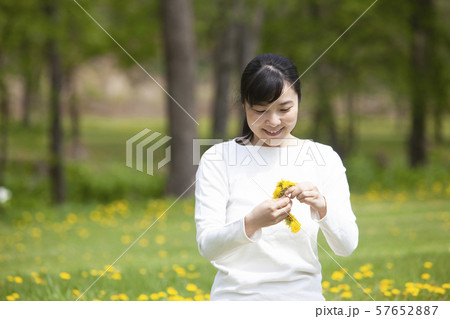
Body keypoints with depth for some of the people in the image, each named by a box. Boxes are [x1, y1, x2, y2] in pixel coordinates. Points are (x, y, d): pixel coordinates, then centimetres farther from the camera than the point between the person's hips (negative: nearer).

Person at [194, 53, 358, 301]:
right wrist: (252, 222, -22)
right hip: (236, 295, -1)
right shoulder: (218, 159, 4)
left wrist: (322, 206, -16)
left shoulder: (324, 159, 8)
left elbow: (347, 246, 3)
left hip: (302, 297, 1)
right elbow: (207, 247, -4)